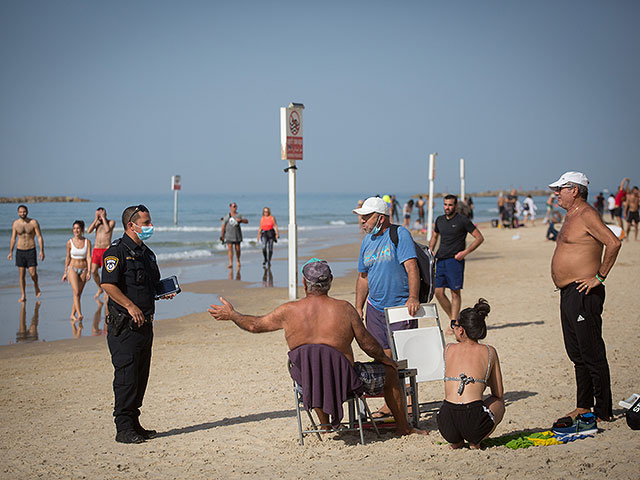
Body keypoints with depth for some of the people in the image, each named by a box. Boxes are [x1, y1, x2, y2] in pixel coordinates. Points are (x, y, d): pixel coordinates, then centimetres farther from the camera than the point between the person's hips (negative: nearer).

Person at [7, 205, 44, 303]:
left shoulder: (33, 222, -4)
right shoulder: (15, 223, 3)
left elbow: (40, 237, -4)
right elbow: (13, 239, 10)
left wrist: (42, 251, -11)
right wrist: (10, 252, 6)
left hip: (31, 251, -2)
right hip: (20, 251, 2)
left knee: (33, 273, -9)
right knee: (21, 274, 2)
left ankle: (36, 286, 23)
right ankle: (23, 296, 8)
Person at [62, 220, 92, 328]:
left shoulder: (87, 242, -2)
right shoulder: (70, 242, -1)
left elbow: (88, 257, -6)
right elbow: (67, 258, 7)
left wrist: (89, 271, -16)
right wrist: (65, 272, 9)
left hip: (83, 269, 1)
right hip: (73, 268, -1)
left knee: (79, 293, 5)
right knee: (76, 292, -17)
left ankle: (73, 315, 18)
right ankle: (79, 315, -25)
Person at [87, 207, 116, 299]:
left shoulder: (111, 222, 1)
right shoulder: (97, 222, 11)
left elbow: (107, 230, -19)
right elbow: (89, 231, -5)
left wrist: (103, 218, -12)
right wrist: (96, 219, -6)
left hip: (106, 249, -4)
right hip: (96, 250, 4)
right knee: (93, 271, -2)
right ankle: (100, 289, 17)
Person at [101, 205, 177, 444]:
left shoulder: (146, 253, 17)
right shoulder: (117, 251, -10)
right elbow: (107, 284, -20)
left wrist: (164, 292, 7)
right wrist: (130, 306, -24)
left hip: (144, 323, 9)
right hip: (124, 325, -9)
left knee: (141, 376, 12)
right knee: (126, 376, -7)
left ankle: (134, 423, 20)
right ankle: (124, 428, -1)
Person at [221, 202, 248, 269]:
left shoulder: (238, 215, 6)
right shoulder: (226, 216, 5)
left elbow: (246, 221, -3)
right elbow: (223, 226, 9)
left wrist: (240, 220, -22)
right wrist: (222, 235, 8)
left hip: (237, 235, 1)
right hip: (229, 235, -1)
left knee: (237, 249, 8)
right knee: (230, 249, -12)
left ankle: (238, 261, 31)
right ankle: (231, 264, -18)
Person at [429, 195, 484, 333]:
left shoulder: (462, 220, -4)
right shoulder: (439, 220, 13)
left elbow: (479, 238, -2)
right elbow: (434, 236, 30)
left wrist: (465, 252, -11)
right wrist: (430, 251, 14)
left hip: (455, 260, -6)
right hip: (440, 260, 6)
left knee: (455, 293, -3)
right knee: (438, 291, 1)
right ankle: (453, 318, 16)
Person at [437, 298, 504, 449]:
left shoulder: (448, 349, 13)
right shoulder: (489, 352, 10)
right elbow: (499, 393, 18)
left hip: (447, 424, 3)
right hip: (475, 422, -2)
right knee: (499, 402, 33)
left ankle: (456, 440, 15)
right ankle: (475, 441, 11)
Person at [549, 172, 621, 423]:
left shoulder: (586, 215, -13)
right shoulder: (571, 216, 18)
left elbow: (613, 242, -25)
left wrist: (599, 276, -20)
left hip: (584, 294, -11)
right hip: (568, 293, 11)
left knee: (591, 353, -6)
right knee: (577, 353, 14)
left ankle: (603, 410, 1)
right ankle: (583, 406, 23)